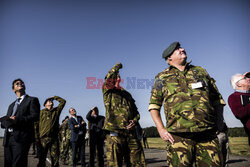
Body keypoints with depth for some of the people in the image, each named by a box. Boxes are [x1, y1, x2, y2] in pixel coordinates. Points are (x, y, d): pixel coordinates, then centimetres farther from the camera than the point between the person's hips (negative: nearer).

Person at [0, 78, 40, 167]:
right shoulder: (12, 105, 27)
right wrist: (7, 121, -7)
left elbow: (35, 116, -8)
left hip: (21, 137, -6)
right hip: (8, 138, 6)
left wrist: (17, 120, -18)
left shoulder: (32, 100, 7)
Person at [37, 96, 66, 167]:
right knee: (42, 158, 2)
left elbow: (63, 101, 17)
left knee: (55, 158, 2)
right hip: (44, 138, -2)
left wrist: (54, 97, 17)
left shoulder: (56, 110, 15)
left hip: (54, 138, 2)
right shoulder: (41, 112, 7)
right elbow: (36, 124, 3)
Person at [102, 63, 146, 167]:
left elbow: (136, 112, 25)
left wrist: (135, 120, 3)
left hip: (131, 134, 5)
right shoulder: (107, 91, 8)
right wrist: (117, 67, 2)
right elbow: (108, 78, -14)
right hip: (114, 134, -5)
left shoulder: (127, 94, 24)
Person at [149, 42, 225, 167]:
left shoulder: (201, 71, 17)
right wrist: (161, 129, 1)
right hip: (179, 137, -2)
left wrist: (216, 122, 9)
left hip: (208, 136, 3)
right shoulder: (162, 78, 10)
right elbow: (154, 105, 11)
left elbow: (218, 100, 21)